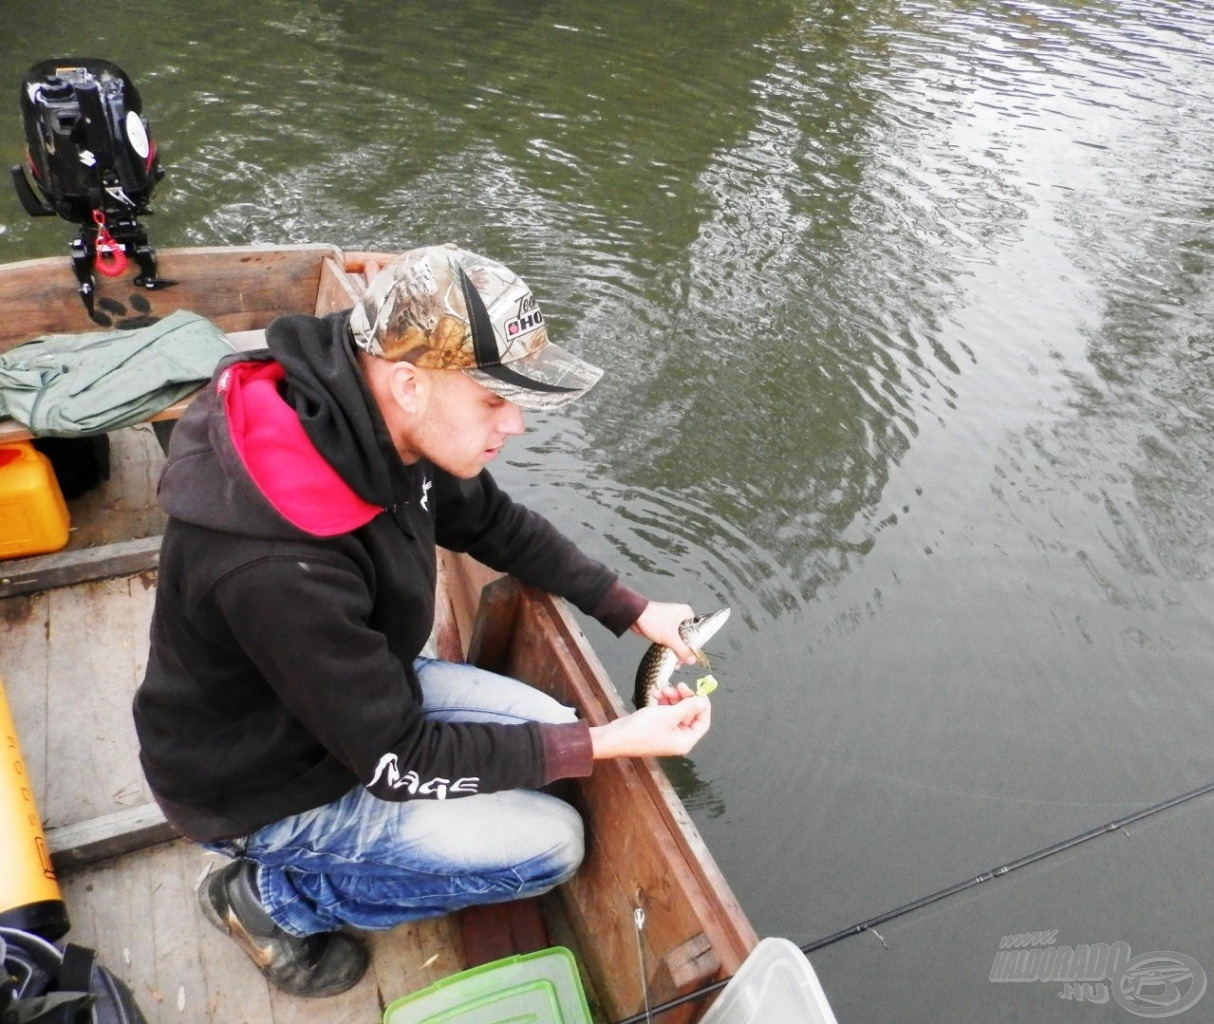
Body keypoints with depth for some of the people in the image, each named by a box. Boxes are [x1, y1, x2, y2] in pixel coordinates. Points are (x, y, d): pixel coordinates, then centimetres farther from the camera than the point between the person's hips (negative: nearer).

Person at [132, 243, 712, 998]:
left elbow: (497, 524, 2)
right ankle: (272, 898, 6)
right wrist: (612, 743, -25)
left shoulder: (371, 421, -17)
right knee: (548, 846, -9)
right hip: (266, 785, -7)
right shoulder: (277, 567, -40)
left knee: (554, 732, 5)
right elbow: (400, 762, -28)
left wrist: (632, 610, -1)